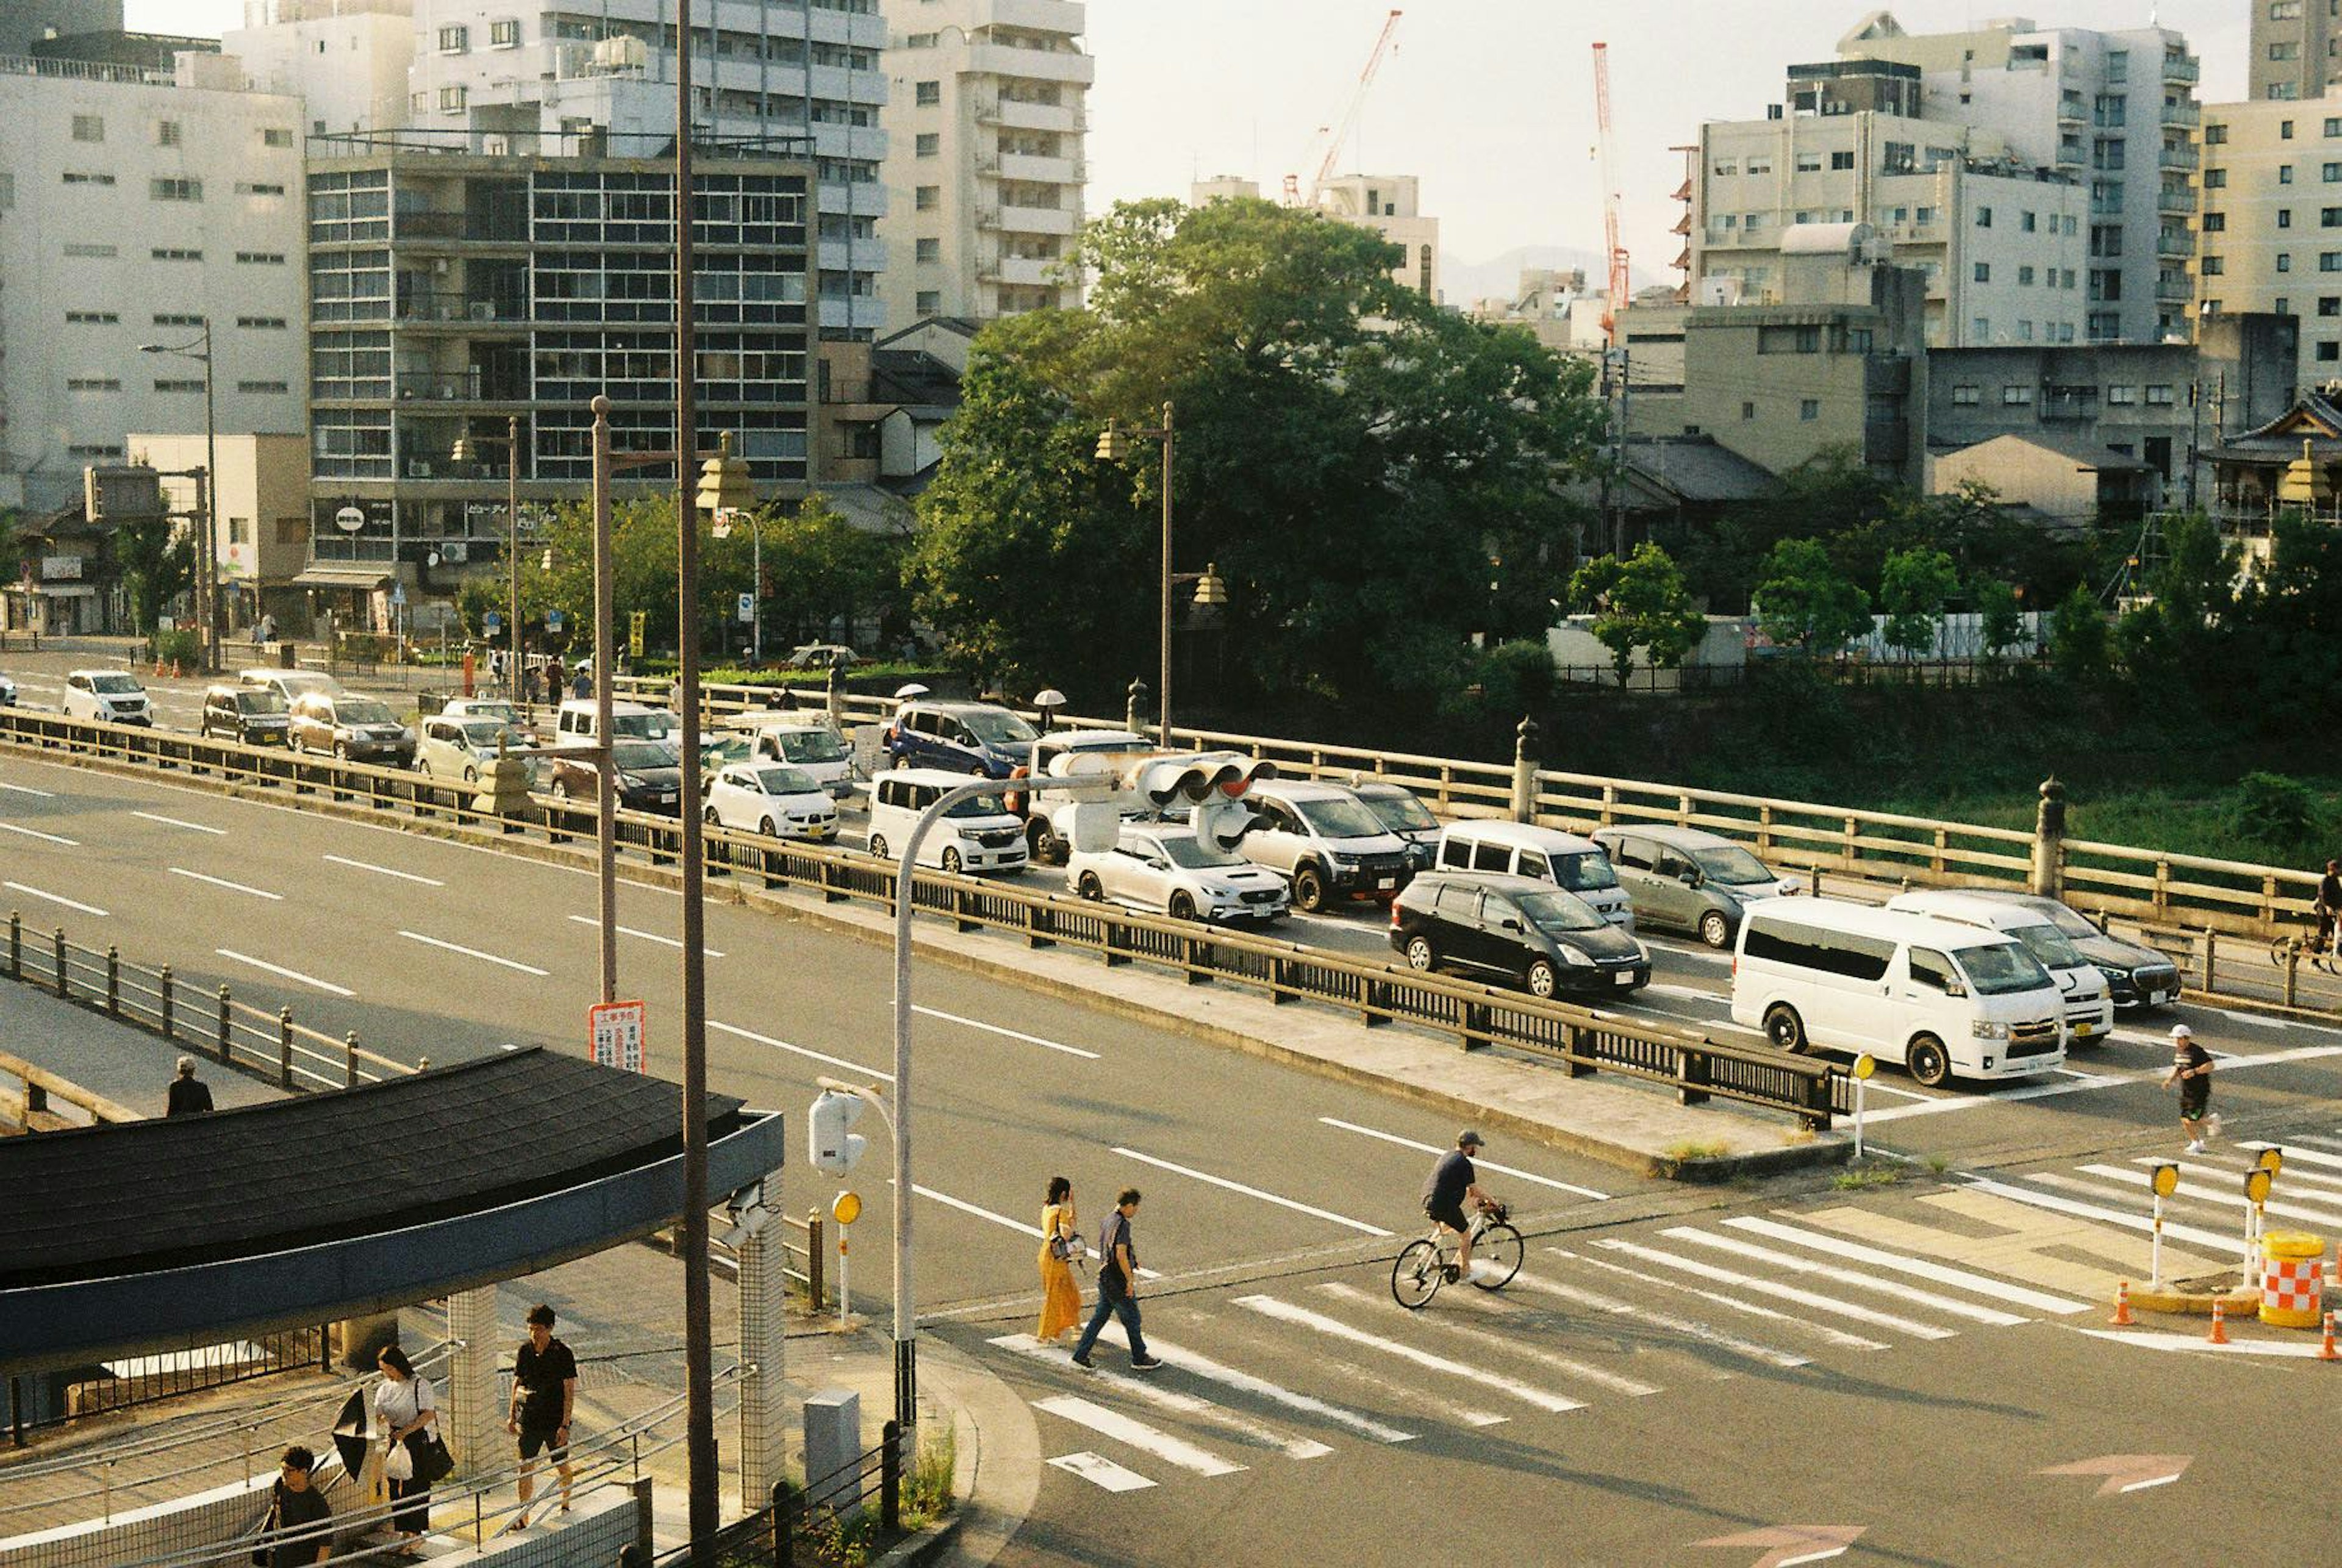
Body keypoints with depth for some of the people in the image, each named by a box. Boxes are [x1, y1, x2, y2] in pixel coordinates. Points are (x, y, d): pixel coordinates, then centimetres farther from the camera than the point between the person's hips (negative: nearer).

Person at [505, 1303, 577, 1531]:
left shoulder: (563, 1354, -12)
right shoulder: (524, 1352, 0)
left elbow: (570, 1392, -11)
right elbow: (517, 1383, 12)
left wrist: (565, 1425, -15)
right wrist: (512, 1416, 10)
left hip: (555, 1421, -3)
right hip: (529, 1419, 3)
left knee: (562, 1466, 12)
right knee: (526, 1467, 1)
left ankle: (566, 1506, 32)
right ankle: (523, 1517, 5)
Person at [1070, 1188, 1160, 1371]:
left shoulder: (1107, 1221, 8)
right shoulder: (1122, 1225, -21)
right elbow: (1121, 1255, -25)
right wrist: (1130, 1280, -18)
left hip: (1104, 1276, 9)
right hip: (1118, 1280, -9)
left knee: (1100, 1316, 14)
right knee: (1132, 1319, 5)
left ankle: (1081, 1355, 14)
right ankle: (1140, 1359, 17)